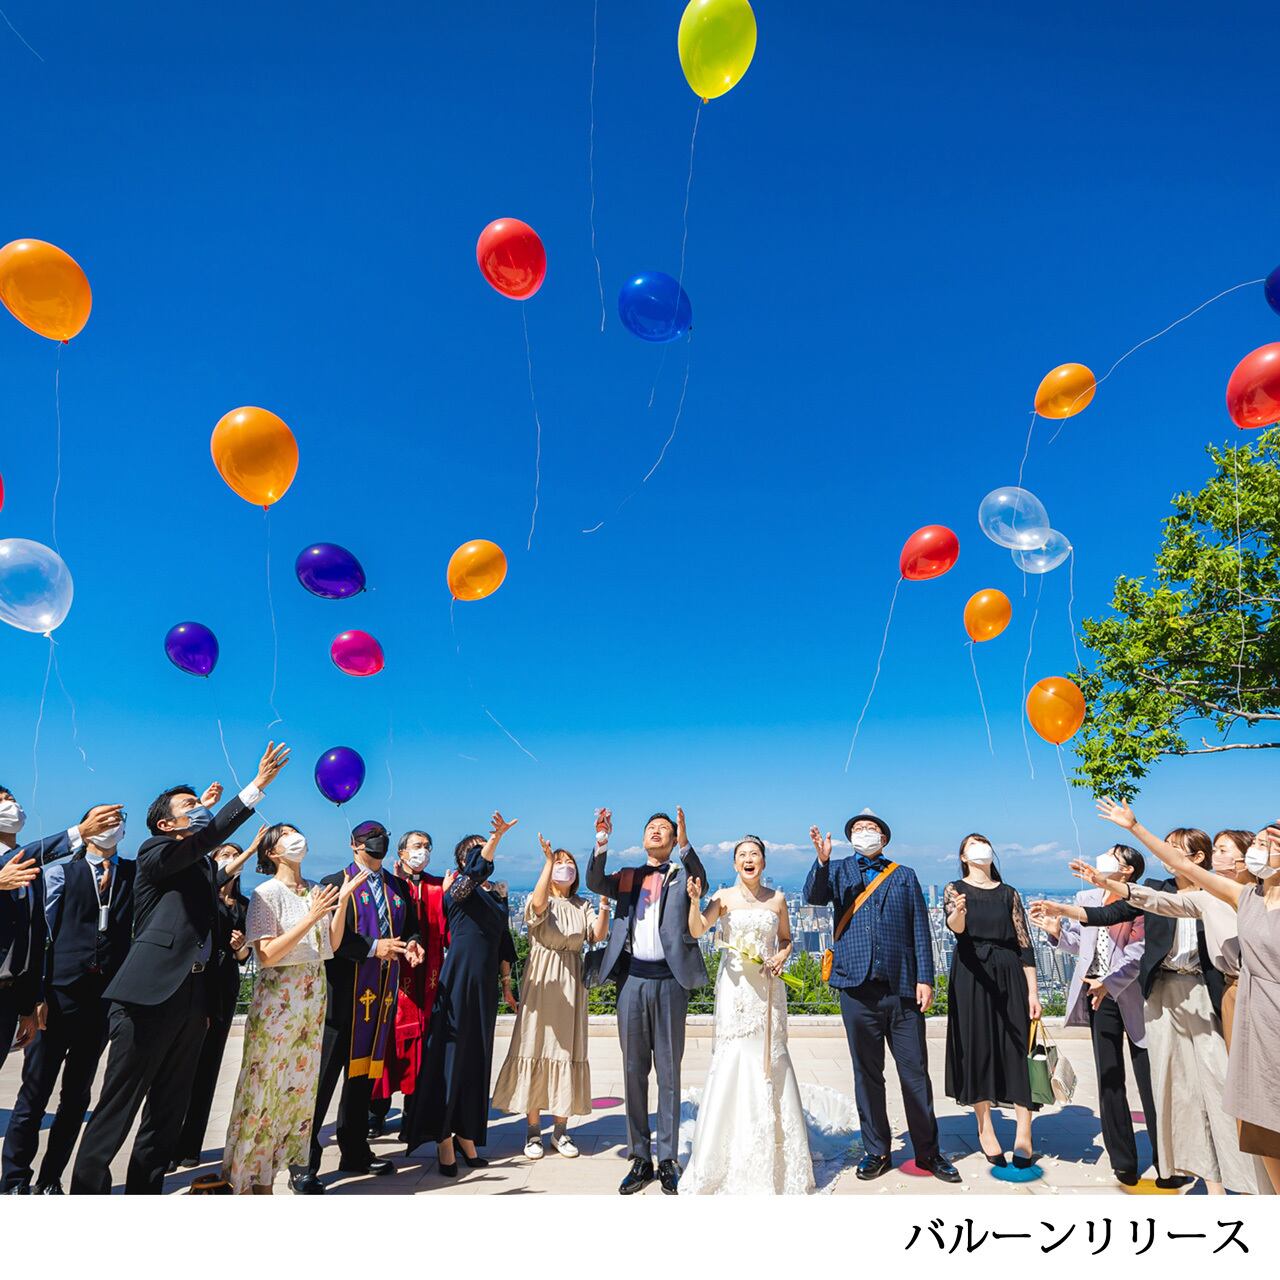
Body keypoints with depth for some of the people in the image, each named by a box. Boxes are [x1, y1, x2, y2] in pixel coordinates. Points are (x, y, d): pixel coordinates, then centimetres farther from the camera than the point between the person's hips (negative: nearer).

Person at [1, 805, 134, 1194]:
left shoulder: (137, 872, 11)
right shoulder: (61, 871, 4)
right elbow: (41, 931, 0)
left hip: (108, 998, 2)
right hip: (60, 994, -2)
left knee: (77, 1096, 11)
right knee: (34, 1094, 3)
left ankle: (51, 1181, 22)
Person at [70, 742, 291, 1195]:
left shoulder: (207, 867, 18)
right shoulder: (155, 852, -3)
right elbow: (207, 836, -23)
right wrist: (257, 786, -27)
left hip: (192, 1000, 7)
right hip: (149, 997, -7)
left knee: (168, 1111, 13)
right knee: (116, 1110, 0)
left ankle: (144, 1192, 23)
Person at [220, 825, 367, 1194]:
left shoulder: (316, 891, 7)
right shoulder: (266, 893, -10)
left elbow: (332, 944, 5)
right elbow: (267, 955, -17)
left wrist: (343, 901, -6)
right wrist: (310, 918, -24)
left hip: (312, 996, 6)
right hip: (277, 996, -6)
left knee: (300, 1083, 11)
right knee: (265, 1084, 1)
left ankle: (279, 1161, 26)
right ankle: (252, 1178, 17)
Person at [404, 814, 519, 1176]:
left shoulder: (496, 896, 14)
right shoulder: (458, 889, -6)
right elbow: (477, 871, -30)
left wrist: (506, 982, 17)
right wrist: (497, 836, -44)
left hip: (485, 986, 6)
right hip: (458, 982, -6)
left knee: (478, 1060, 10)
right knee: (451, 1055, -2)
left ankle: (466, 1135, 20)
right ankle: (443, 1140, 8)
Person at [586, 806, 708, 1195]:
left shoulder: (682, 875, 6)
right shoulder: (626, 877, 11)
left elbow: (701, 883, -16)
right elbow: (594, 883, -7)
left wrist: (686, 844, -32)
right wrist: (601, 842, -22)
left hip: (670, 980, -2)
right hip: (632, 978, 2)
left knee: (669, 1071, 7)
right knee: (634, 1071, 9)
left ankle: (668, 1160, 18)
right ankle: (640, 1159, 21)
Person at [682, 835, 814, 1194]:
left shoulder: (777, 899, 6)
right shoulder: (724, 897, -2)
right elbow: (697, 930, -14)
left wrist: (782, 956, -3)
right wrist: (695, 901, -32)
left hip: (767, 989, 2)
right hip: (734, 988, -2)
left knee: (770, 1063, 5)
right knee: (731, 1061, -3)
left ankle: (774, 1162, 22)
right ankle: (721, 1161, 13)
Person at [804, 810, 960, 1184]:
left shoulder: (904, 876, 13)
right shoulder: (837, 871, 10)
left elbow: (920, 931, 8)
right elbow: (814, 898, -9)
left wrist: (925, 979, -2)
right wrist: (822, 861, -24)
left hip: (903, 987, 1)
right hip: (858, 987, 0)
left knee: (916, 1073, 6)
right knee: (867, 1073, 9)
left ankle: (928, 1152, 22)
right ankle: (876, 1151, 23)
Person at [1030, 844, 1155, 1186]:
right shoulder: (1086, 898, 8)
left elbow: (1139, 952, -18)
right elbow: (1077, 944, 12)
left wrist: (1110, 983, -26)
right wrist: (1057, 931, -7)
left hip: (1134, 995, -5)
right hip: (1099, 995, 5)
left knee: (1148, 1080, 2)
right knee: (1109, 1080, 11)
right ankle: (1123, 1161, 23)